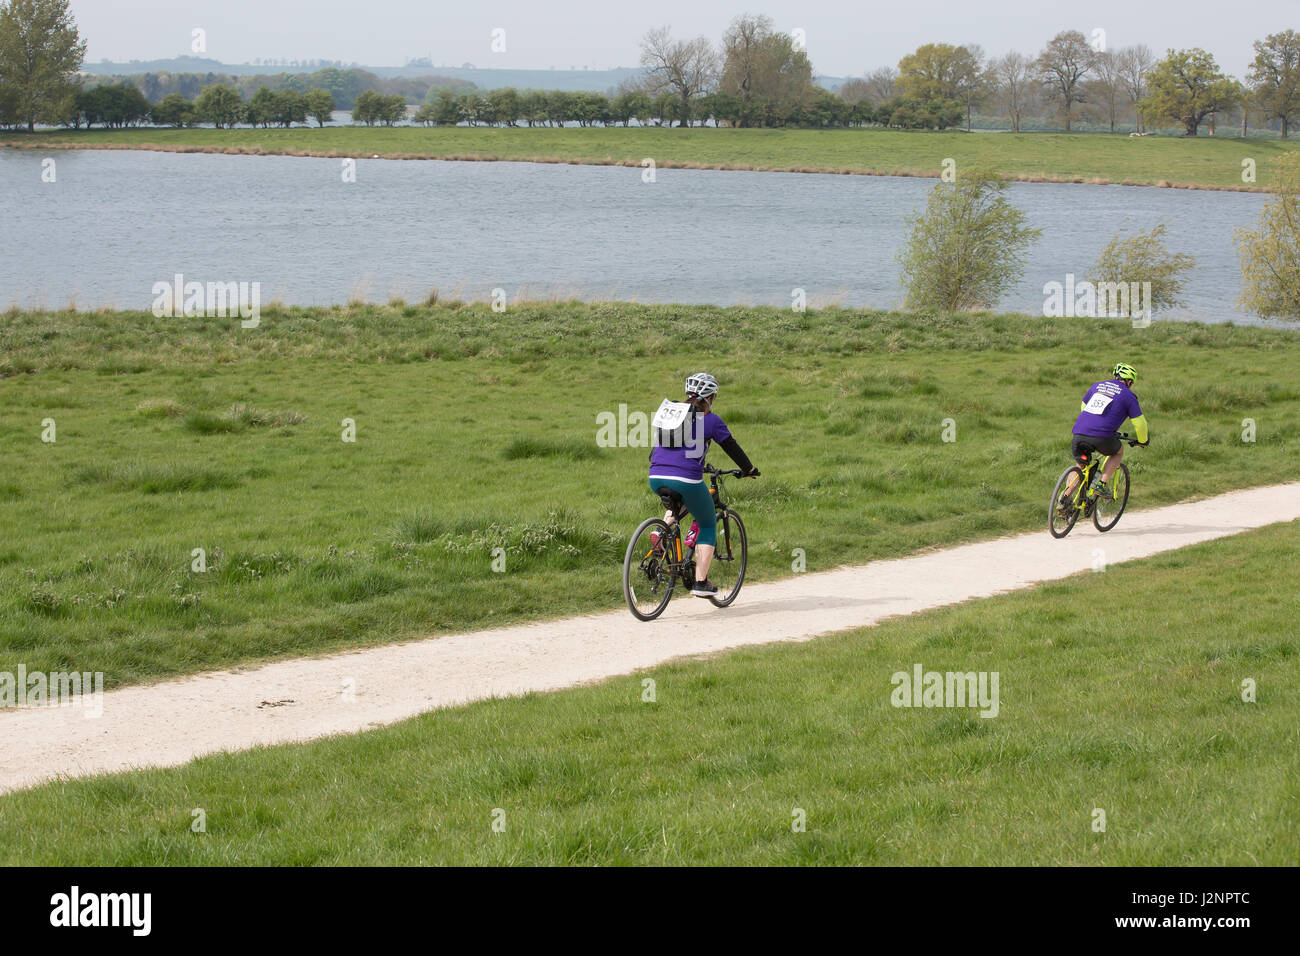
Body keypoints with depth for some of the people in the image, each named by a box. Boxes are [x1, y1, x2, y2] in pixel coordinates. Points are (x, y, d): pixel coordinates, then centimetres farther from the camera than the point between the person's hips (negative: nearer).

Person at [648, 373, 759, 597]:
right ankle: (700, 583, 8)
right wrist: (749, 470, 26)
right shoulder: (710, 420, 4)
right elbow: (732, 448, 10)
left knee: (679, 499, 38)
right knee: (708, 526, 16)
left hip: (656, 479, 5)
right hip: (686, 478, -5)